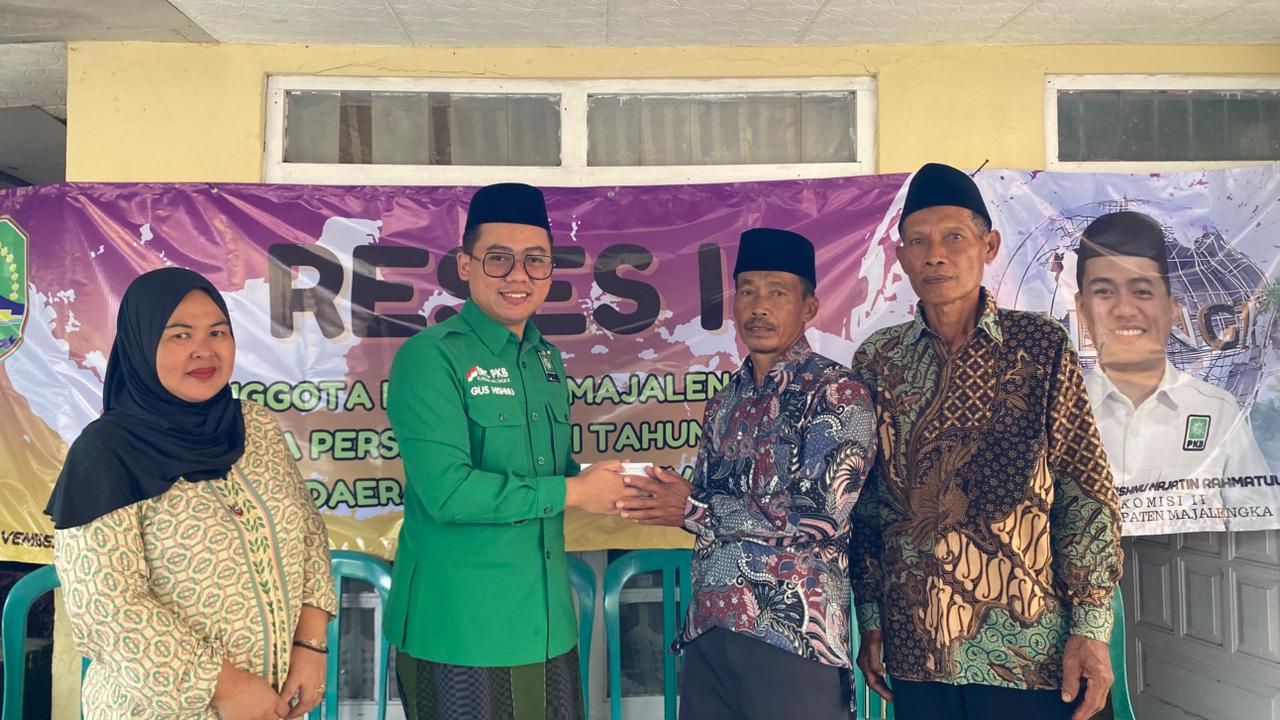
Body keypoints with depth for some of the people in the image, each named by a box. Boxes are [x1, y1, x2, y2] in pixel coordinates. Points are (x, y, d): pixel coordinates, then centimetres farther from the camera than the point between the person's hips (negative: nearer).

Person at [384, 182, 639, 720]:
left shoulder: (548, 358, 9)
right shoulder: (430, 356, -13)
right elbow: (446, 491, -23)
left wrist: (609, 486, -3)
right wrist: (570, 492, -15)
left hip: (548, 623, 7)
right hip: (458, 631, -7)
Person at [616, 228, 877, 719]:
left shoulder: (837, 393, -7)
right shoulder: (725, 402, 13)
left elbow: (819, 516, -16)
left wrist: (694, 510, -11)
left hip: (794, 634, -6)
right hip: (708, 628, 6)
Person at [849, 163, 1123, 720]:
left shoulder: (1040, 345, -2)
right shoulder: (877, 361, 3)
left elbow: (1086, 493, -3)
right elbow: (867, 502, 7)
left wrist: (1092, 627, -8)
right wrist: (869, 619, 6)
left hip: (1029, 645, -2)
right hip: (914, 646, 2)